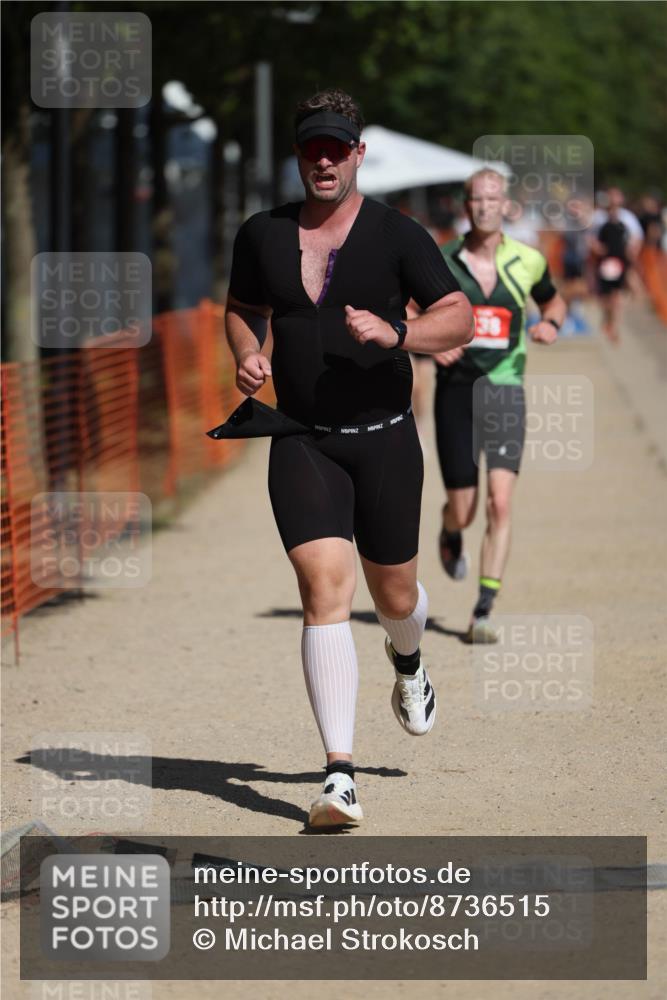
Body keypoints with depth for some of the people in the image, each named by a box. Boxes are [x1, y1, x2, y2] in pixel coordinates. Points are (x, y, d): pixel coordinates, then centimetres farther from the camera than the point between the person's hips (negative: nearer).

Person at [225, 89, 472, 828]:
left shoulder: (396, 236, -3)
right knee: (324, 588, -15)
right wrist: (246, 356, 0)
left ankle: (407, 659, 53)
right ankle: (339, 776, -18)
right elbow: (243, 309, 22)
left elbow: (458, 320, -4)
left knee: (394, 594, 12)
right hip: (302, 444, 1)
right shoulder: (262, 235, 5)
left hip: (384, 439, 0)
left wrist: (394, 334, -23)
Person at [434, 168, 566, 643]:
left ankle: (484, 612, -10)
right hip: (456, 390, 0)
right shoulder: (440, 263, -2)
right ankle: (450, 536, 44)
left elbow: (554, 301, 21)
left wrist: (551, 323, -2)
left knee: (500, 503, -14)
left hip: (505, 392, 0)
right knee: (462, 511, 5)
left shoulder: (528, 261, 2)